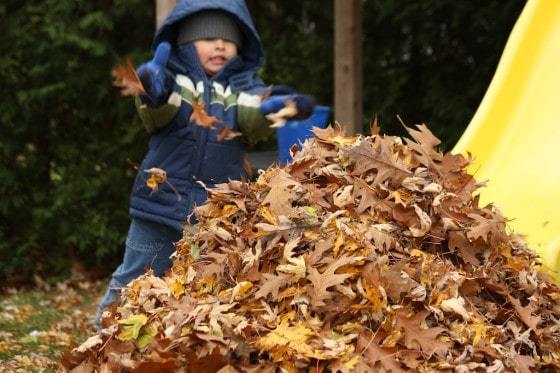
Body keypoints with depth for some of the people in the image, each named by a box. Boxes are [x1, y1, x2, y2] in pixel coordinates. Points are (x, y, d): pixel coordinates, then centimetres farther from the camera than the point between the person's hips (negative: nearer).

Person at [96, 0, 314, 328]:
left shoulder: (243, 90, 4)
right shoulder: (173, 81, -1)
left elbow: (253, 120, -17)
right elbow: (159, 113, -23)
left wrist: (273, 107, -42)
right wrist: (153, 91, -48)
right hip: (162, 211, -1)